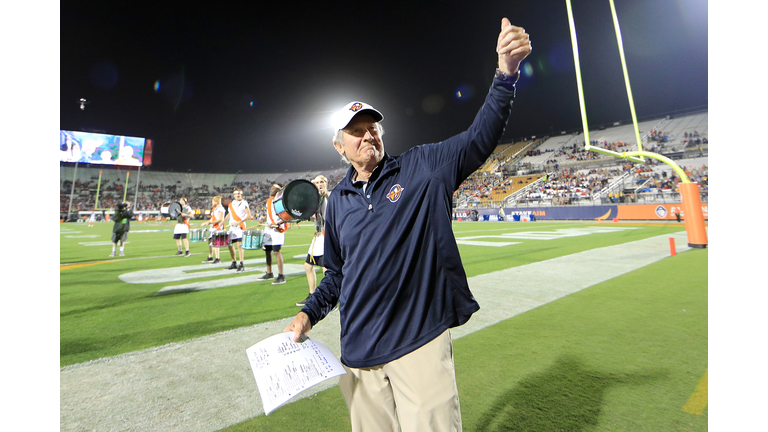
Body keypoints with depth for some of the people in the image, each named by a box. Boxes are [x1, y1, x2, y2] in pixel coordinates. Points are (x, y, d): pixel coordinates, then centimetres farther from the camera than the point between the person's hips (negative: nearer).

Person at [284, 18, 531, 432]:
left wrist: (506, 73, -24)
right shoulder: (337, 201, 9)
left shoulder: (421, 167, -1)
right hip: (358, 351, 4)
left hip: (420, 343, -3)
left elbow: (479, 138, -12)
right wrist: (309, 313, 7)